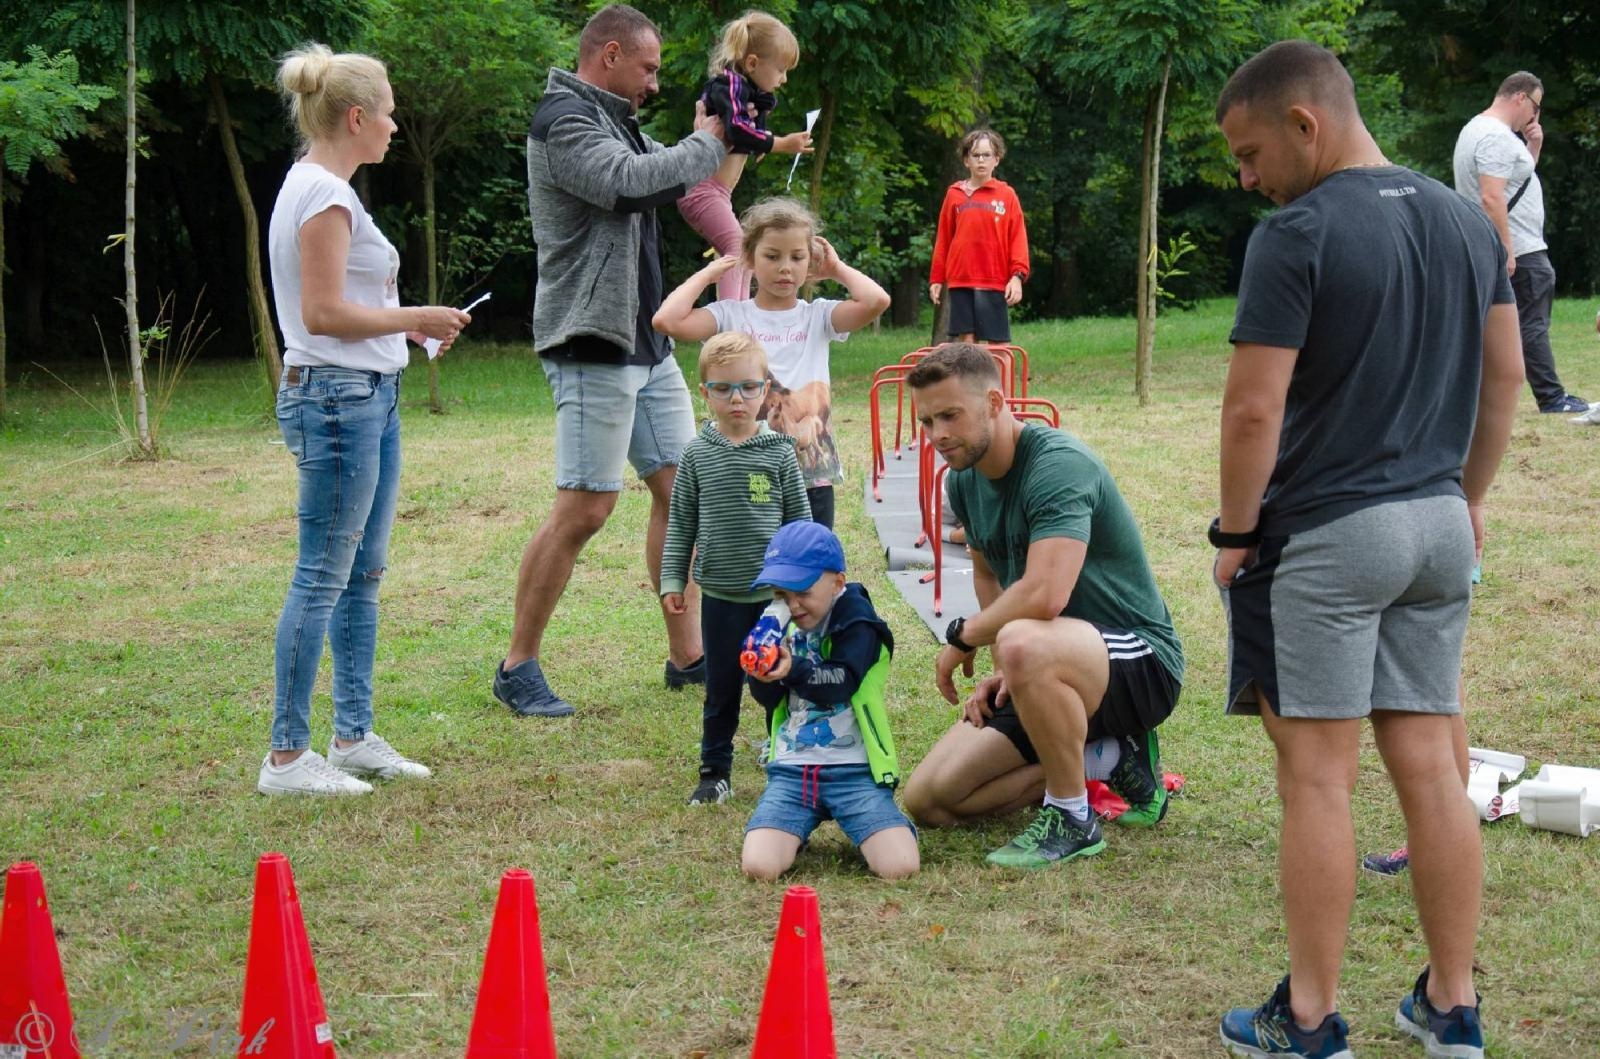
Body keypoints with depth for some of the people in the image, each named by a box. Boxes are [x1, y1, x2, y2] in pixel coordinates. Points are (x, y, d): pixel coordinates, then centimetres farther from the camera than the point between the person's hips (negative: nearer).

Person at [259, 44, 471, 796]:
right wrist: (416, 319, -10)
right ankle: (286, 756, 0)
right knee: (324, 579, -6)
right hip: (337, 398, -11)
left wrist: (408, 327, 10)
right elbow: (324, 312, -19)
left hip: (367, 395, 11)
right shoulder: (324, 196, -14)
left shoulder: (321, 190, 16)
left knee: (363, 573, 14)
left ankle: (353, 737, 21)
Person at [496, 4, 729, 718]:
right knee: (584, 508, -9)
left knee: (679, 489, 9)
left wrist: (726, 138, 7)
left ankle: (686, 656, 16)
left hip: (647, 342, 10)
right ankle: (518, 668, 1)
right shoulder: (563, 120, -12)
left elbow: (672, 181, 23)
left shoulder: (616, 122, 18)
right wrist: (707, 143, -13)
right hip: (593, 344, -10)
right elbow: (633, 183, -27)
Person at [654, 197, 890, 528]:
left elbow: (876, 301, -14)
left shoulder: (818, 316, 3)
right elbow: (668, 320, -15)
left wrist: (838, 269, 3)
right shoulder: (730, 316, 0)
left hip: (812, 481, 1)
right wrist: (707, 274, -2)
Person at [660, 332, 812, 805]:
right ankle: (715, 771, 18)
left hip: (774, 592, 0)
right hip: (720, 594, 1)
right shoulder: (697, 454, 0)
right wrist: (672, 579, 1)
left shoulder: (778, 451, -2)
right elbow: (681, 522, 5)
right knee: (721, 686, 7)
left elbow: (799, 518, 4)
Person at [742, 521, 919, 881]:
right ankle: (798, 830, 16)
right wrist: (762, 671, -14)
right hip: (790, 769, 4)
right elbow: (765, 696, 8)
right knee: (758, 867, -20)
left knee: (899, 867, -21)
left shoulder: (856, 621, -4)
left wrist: (794, 670, -37)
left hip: (853, 769, -4)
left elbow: (842, 681, -19)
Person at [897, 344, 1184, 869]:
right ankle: (1109, 759, 10)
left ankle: (1073, 820, -19)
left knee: (1025, 642, -42)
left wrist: (963, 635, -17)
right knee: (928, 800, -1)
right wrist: (1004, 670, 8)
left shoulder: (1058, 463, -23)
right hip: (1045, 670, 9)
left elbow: (1043, 595, -36)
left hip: (1140, 661, -9)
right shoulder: (965, 480, 5)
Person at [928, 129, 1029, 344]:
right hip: (960, 281, 2)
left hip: (994, 282, -2)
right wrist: (936, 278, 11)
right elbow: (943, 239, 12)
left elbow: (1018, 238, 1)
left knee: (997, 343, -2)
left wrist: (1017, 276, -8)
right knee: (965, 340, 2)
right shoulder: (955, 194, 8)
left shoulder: (1006, 195, 3)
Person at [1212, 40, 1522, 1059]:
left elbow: (1255, 409, -16)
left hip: (1325, 537, -7)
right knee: (1432, 767, 11)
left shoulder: (1296, 236, -15)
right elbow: (1504, 377, 14)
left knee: (1318, 778, 0)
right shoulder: (1471, 222, 7)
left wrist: (1235, 532, -5)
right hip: (1438, 527, 7)